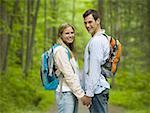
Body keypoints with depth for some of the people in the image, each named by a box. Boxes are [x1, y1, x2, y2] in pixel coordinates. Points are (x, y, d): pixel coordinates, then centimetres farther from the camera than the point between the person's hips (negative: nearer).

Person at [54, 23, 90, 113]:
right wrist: (81, 94, -15)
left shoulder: (69, 50, 19)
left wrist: (80, 93, 9)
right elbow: (68, 75, -15)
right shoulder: (61, 50, -10)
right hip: (66, 93, -9)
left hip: (73, 93, 9)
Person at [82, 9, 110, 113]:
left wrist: (89, 93, -18)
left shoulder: (96, 41, -14)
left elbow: (95, 70, -19)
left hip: (97, 89, -10)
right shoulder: (104, 38, 18)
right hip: (102, 87, 10)